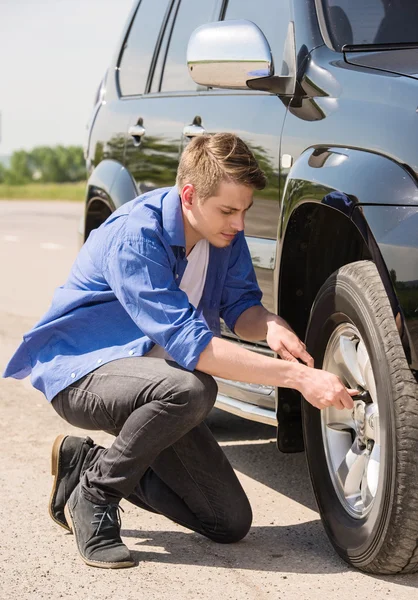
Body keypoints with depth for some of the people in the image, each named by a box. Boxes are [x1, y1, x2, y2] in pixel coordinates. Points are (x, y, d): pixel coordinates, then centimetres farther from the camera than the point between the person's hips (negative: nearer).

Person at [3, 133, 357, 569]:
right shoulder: (134, 236, -29)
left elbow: (240, 305, 2)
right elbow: (190, 344, -35)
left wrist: (269, 326, -24)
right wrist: (299, 377, -38)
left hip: (148, 376, 8)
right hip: (79, 370, -8)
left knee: (231, 523, 0)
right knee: (190, 388, -39)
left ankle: (86, 462, 15)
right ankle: (92, 495, -15)